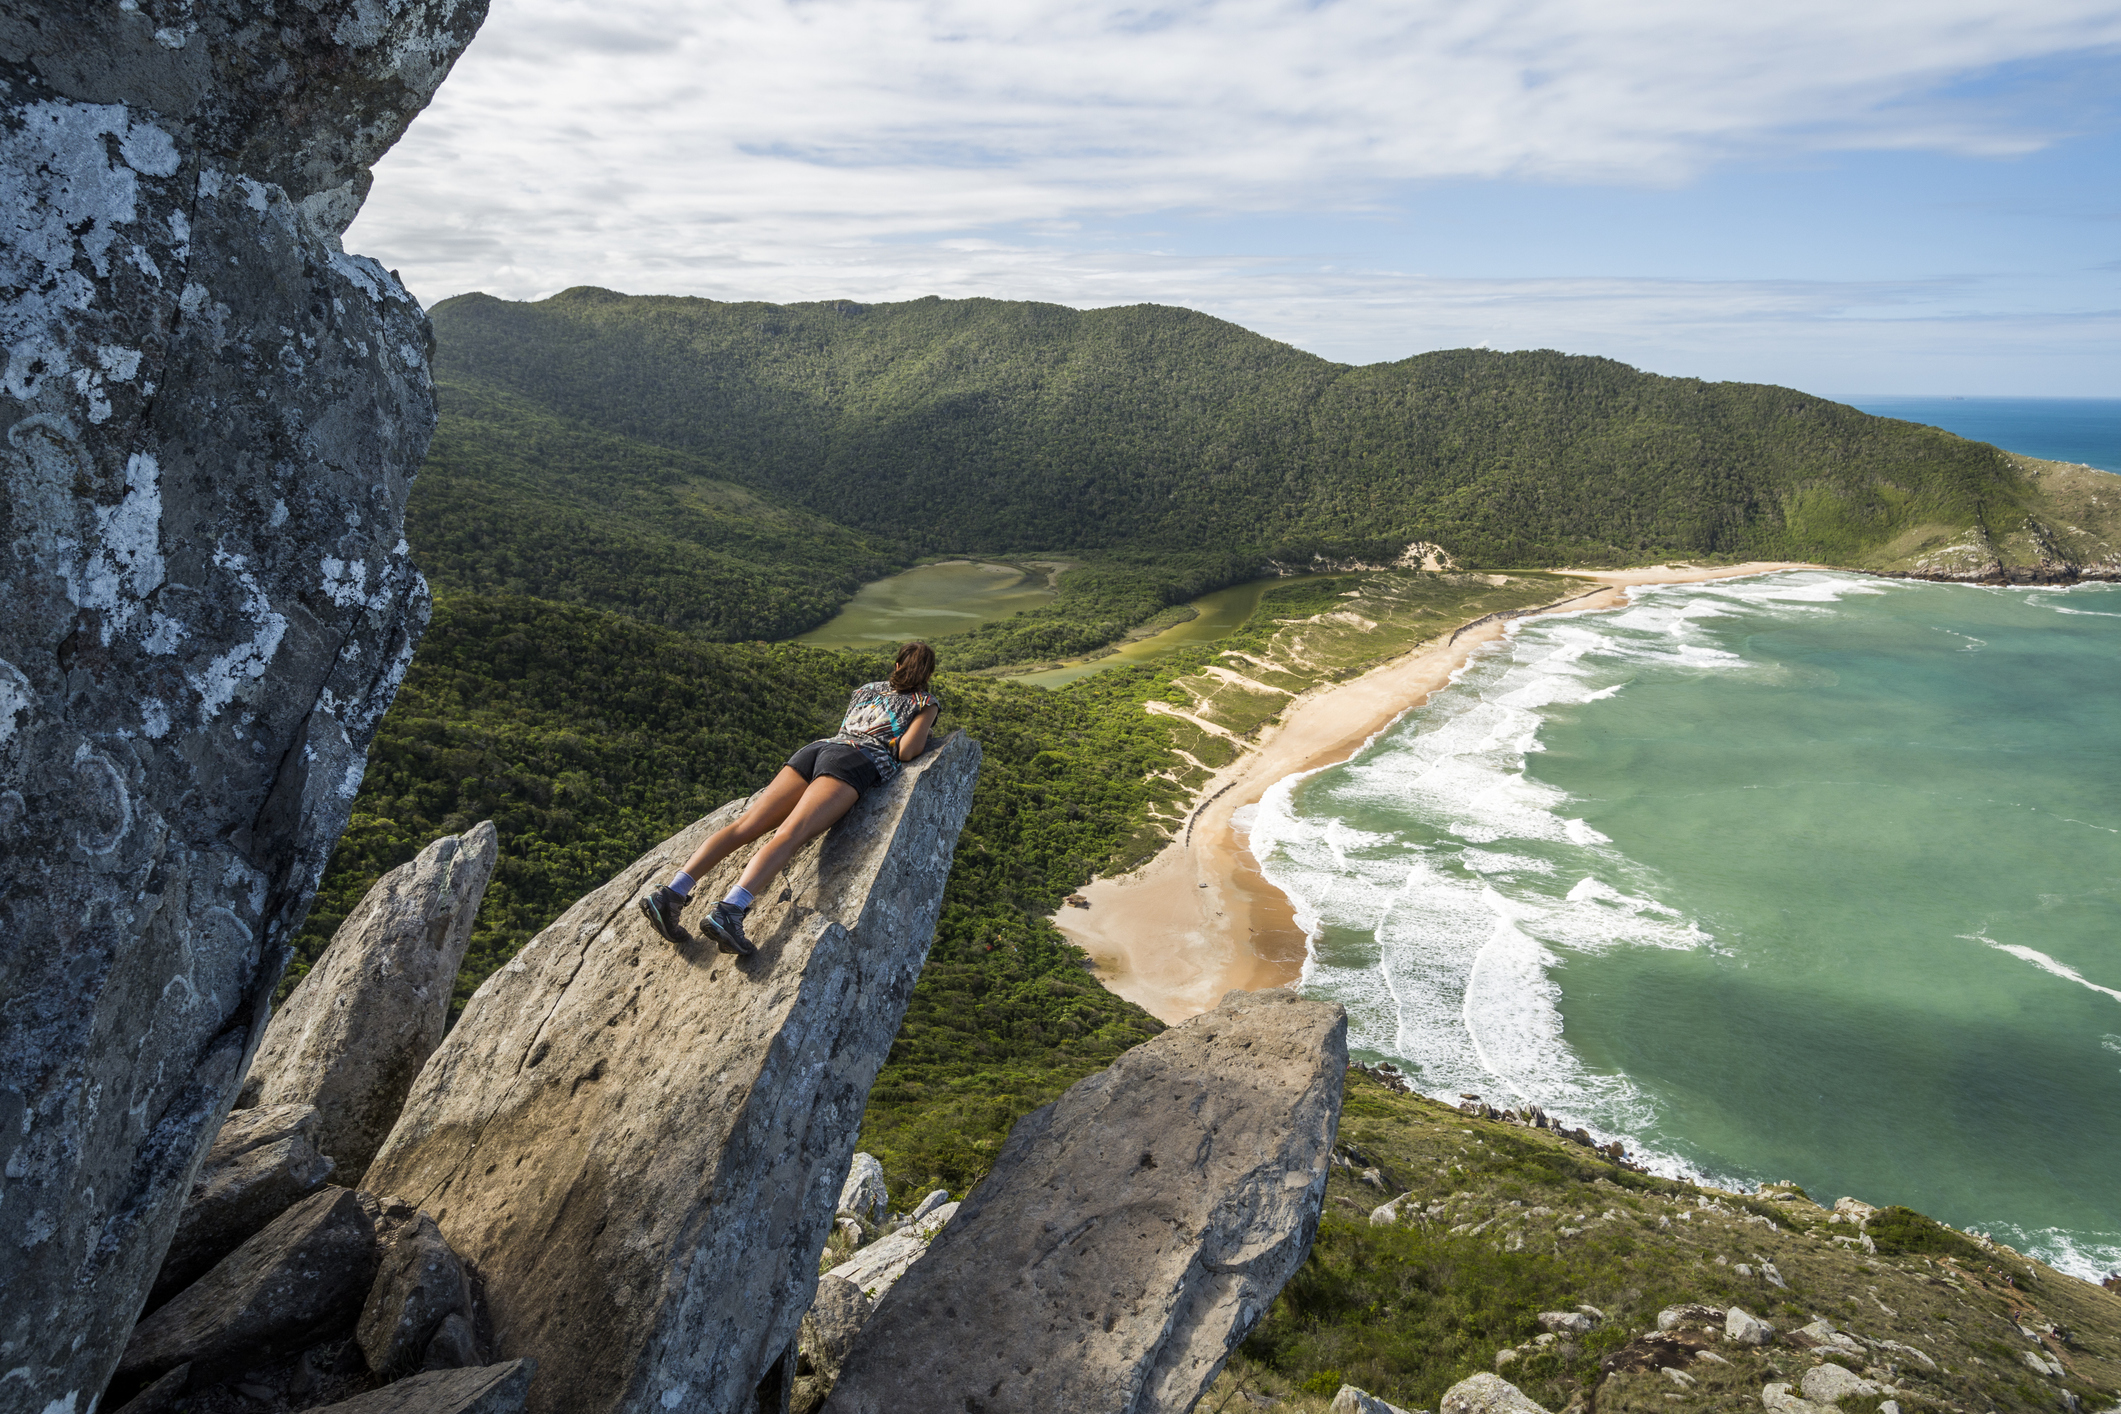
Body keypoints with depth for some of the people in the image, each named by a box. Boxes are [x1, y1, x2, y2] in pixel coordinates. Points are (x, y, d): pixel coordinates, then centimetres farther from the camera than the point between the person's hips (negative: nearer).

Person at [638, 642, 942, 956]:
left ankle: (673, 891, -25)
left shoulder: (865, 689, 35)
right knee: (789, 836, -26)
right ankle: (729, 910, -47)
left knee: (745, 826, -8)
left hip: (814, 748, 6)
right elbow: (907, 750, 3)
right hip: (856, 761, -6)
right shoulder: (927, 702, 18)